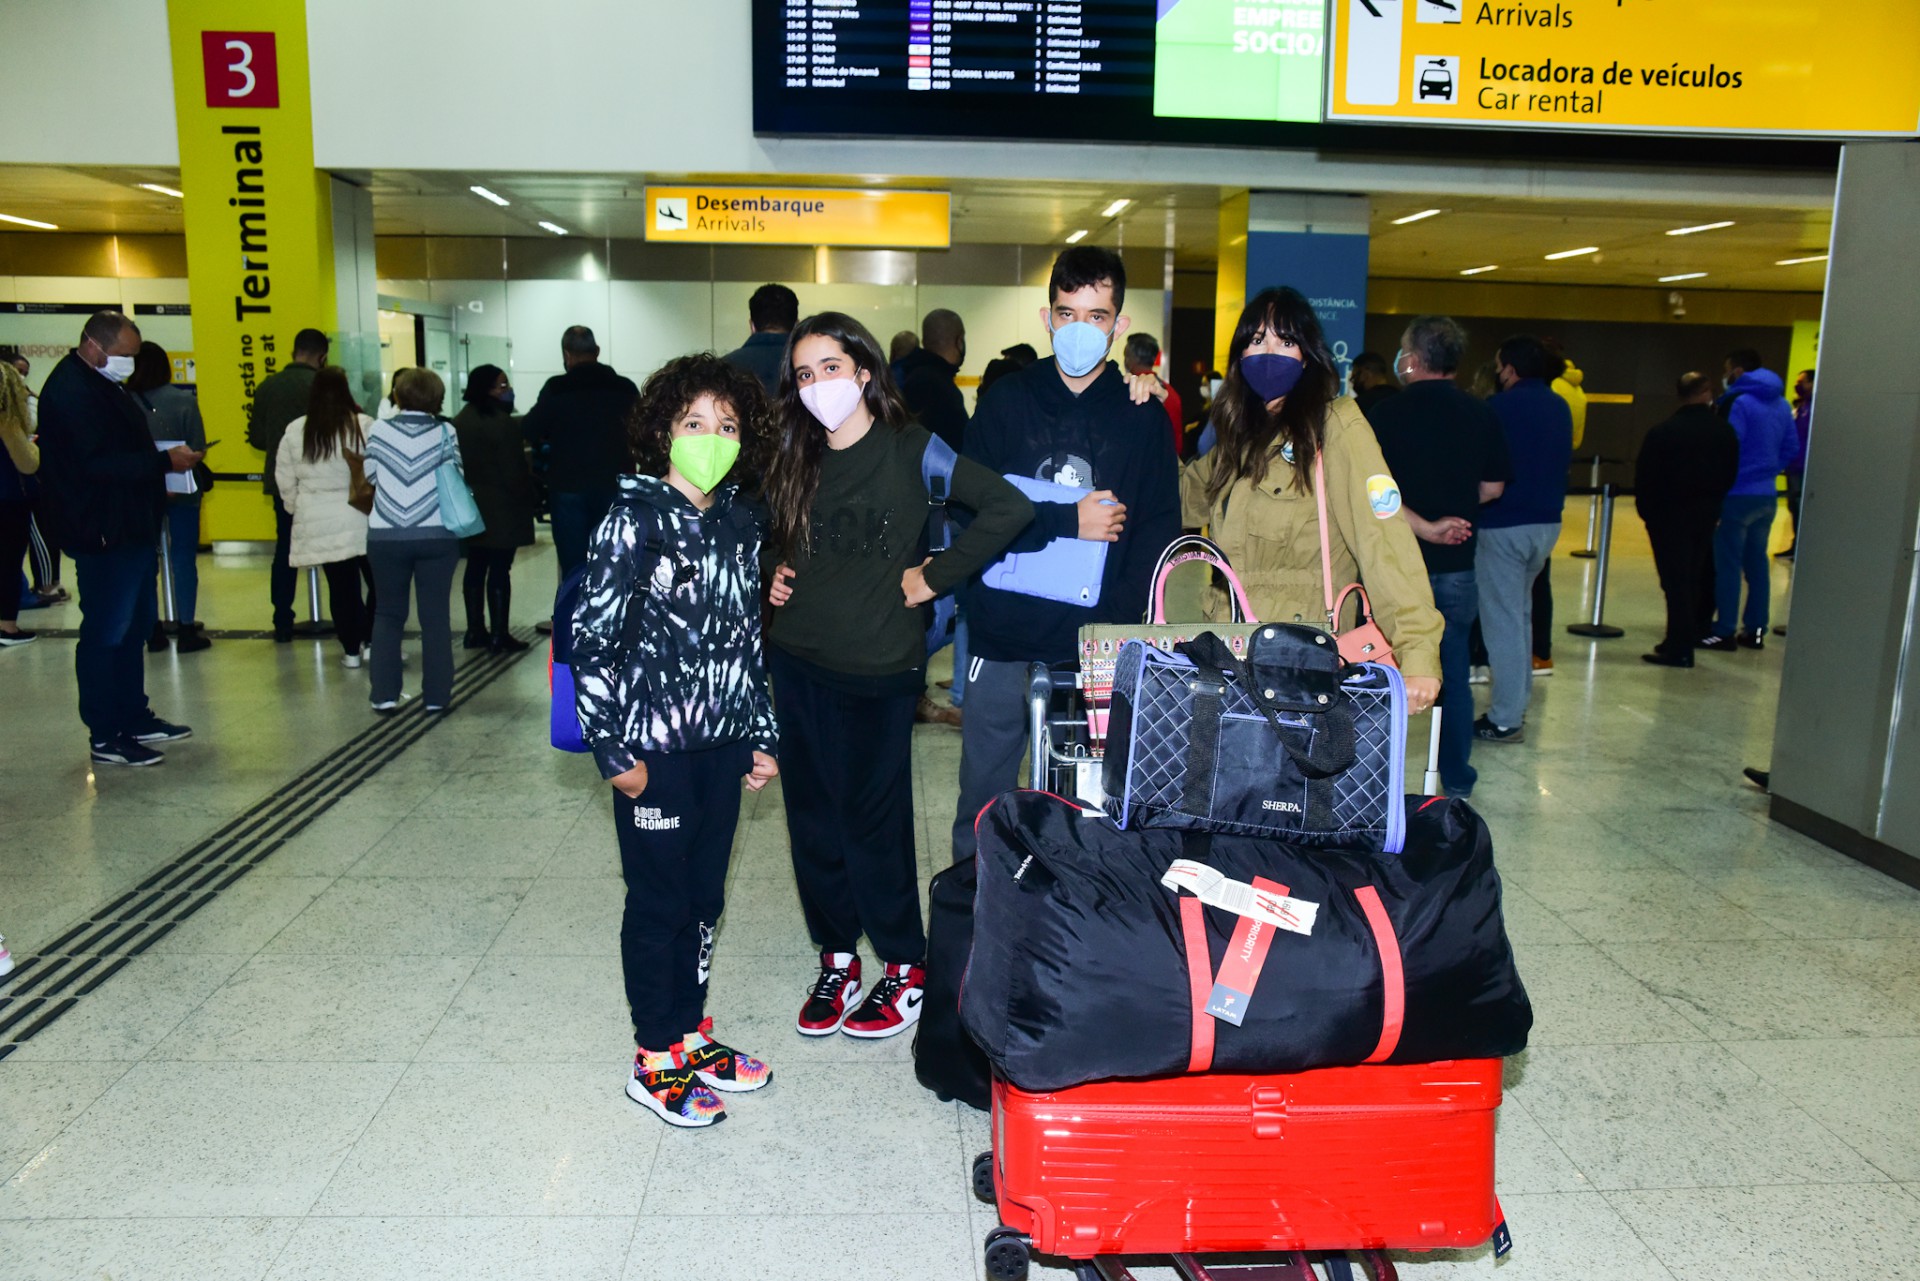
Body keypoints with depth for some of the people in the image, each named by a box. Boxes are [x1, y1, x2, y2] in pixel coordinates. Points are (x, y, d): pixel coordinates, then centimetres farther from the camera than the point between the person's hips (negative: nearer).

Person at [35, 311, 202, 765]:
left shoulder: (102, 385, 16)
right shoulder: (70, 391, -16)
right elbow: (96, 463, -24)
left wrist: (157, 481, 9)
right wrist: (165, 462, -21)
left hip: (130, 528, 11)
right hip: (103, 535, -11)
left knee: (134, 625, 16)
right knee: (105, 633, -4)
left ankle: (135, 717, 27)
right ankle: (106, 738, 3)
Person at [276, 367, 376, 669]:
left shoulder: (295, 431, 1)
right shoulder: (364, 425, -10)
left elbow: (286, 482, 6)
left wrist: (299, 510, 20)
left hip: (320, 523, 3)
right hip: (361, 519, -3)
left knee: (342, 587, 9)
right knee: (378, 582, 11)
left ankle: (351, 649, 15)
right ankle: (371, 641, 9)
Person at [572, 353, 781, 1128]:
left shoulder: (741, 522, 7)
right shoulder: (634, 520, -11)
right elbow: (593, 639, -12)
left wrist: (762, 734, 13)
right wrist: (614, 750, -14)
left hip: (723, 744, 6)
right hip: (655, 748, -6)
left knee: (704, 898, 16)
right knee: (659, 901, 6)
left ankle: (691, 1034, 33)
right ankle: (655, 1061, 22)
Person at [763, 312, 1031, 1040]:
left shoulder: (911, 450, -8)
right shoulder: (796, 461, 9)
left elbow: (1009, 508, -17)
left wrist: (934, 577, -13)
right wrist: (774, 575, 6)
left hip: (878, 670, -5)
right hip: (798, 664, 5)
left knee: (874, 821, 2)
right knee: (813, 818, 10)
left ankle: (906, 967, 19)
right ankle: (836, 959, 26)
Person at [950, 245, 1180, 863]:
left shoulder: (1142, 417, 5)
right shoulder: (1006, 403, 5)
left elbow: (1157, 533, 0)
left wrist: (1114, 622, -14)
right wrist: (1069, 522, -13)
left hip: (1098, 646, 0)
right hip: (1003, 637, 1)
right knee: (982, 801, 9)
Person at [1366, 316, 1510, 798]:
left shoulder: (1387, 410, -11)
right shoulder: (1481, 414, 0)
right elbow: (1493, 487, 7)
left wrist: (1424, 526, -13)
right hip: (1458, 564, 3)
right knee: (1454, 673, 13)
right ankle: (1456, 777, 22)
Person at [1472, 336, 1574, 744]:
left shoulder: (1501, 407, -13)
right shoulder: (1560, 408, 10)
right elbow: (1567, 462, 18)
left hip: (1504, 525, -8)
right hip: (1547, 523, 8)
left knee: (1502, 621, -3)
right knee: (1520, 614, 20)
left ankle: (1506, 720, 0)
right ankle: (1517, 702, 27)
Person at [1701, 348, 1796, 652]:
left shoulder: (1737, 402, -12)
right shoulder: (1781, 404, 12)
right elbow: (1790, 447, 14)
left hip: (1737, 494, -8)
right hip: (1767, 495, 8)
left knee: (1727, 564, -4)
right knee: (1757, 562, 13)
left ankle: (1724, 632, -3)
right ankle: (1755, 630, 16)